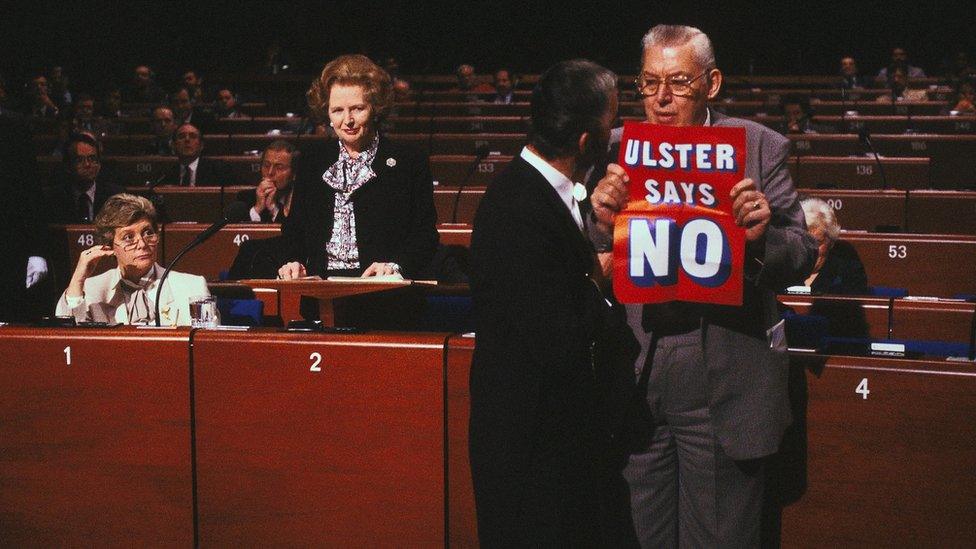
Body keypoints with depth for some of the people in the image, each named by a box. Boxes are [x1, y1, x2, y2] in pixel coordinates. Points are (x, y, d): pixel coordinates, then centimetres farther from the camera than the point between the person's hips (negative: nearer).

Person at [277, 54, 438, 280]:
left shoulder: (410, 162, 7)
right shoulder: (312, 161, 20)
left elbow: (425, 235, 3)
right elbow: (294, 227, 22)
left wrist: (395, 265, -15)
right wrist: (293, 261, 1)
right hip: (320, 285, 3)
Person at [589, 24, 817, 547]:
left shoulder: (760, 148, -2)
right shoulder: (616, 151, 3)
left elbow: (802, 258, -5)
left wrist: (761, 237, -26)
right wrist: (602, 223, -19)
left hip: (724, 384, -2)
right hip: (633, 380, 2)